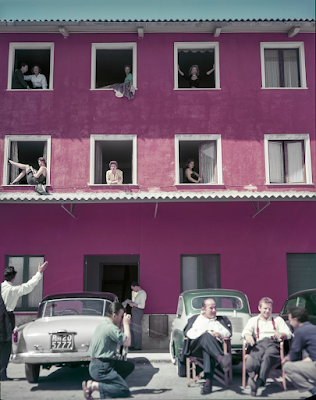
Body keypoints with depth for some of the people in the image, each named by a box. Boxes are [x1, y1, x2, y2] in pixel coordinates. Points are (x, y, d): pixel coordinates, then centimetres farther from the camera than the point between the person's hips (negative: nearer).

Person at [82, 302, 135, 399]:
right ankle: (94, 386, -11)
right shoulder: (111, 328, -19)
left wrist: (123, 324, 14)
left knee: (130, 366, 17)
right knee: (125, 391, -10)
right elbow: (127, 342, -11)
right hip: (101, 368, -10)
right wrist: (126, 324, -3)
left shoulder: (101, 325, 12)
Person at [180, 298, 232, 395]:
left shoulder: (221, 320, 33)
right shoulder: (195, 319, 28)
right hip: (195, 346, -1)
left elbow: (228, 332, 19)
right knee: (207, 336, -38)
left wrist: (220, 334, -4)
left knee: (208, 351, -40)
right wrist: (203, 333, -7)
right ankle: (221, 359, -61)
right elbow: (188, 333, 10)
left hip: (213, 344, 1)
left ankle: (208, 382, -55)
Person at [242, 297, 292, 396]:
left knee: (268, 355, -39)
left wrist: (281, 334, -10)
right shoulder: (253, 320, 31)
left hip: (273, 343, 0)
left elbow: (288, 334, 15)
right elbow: (245, 331, 11)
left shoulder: (278, 320, 32)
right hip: (259, 344, 0)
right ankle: (252, 375, -66)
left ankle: (259, 380, -59)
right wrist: (248, 335, -16)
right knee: (255, 356, -38)